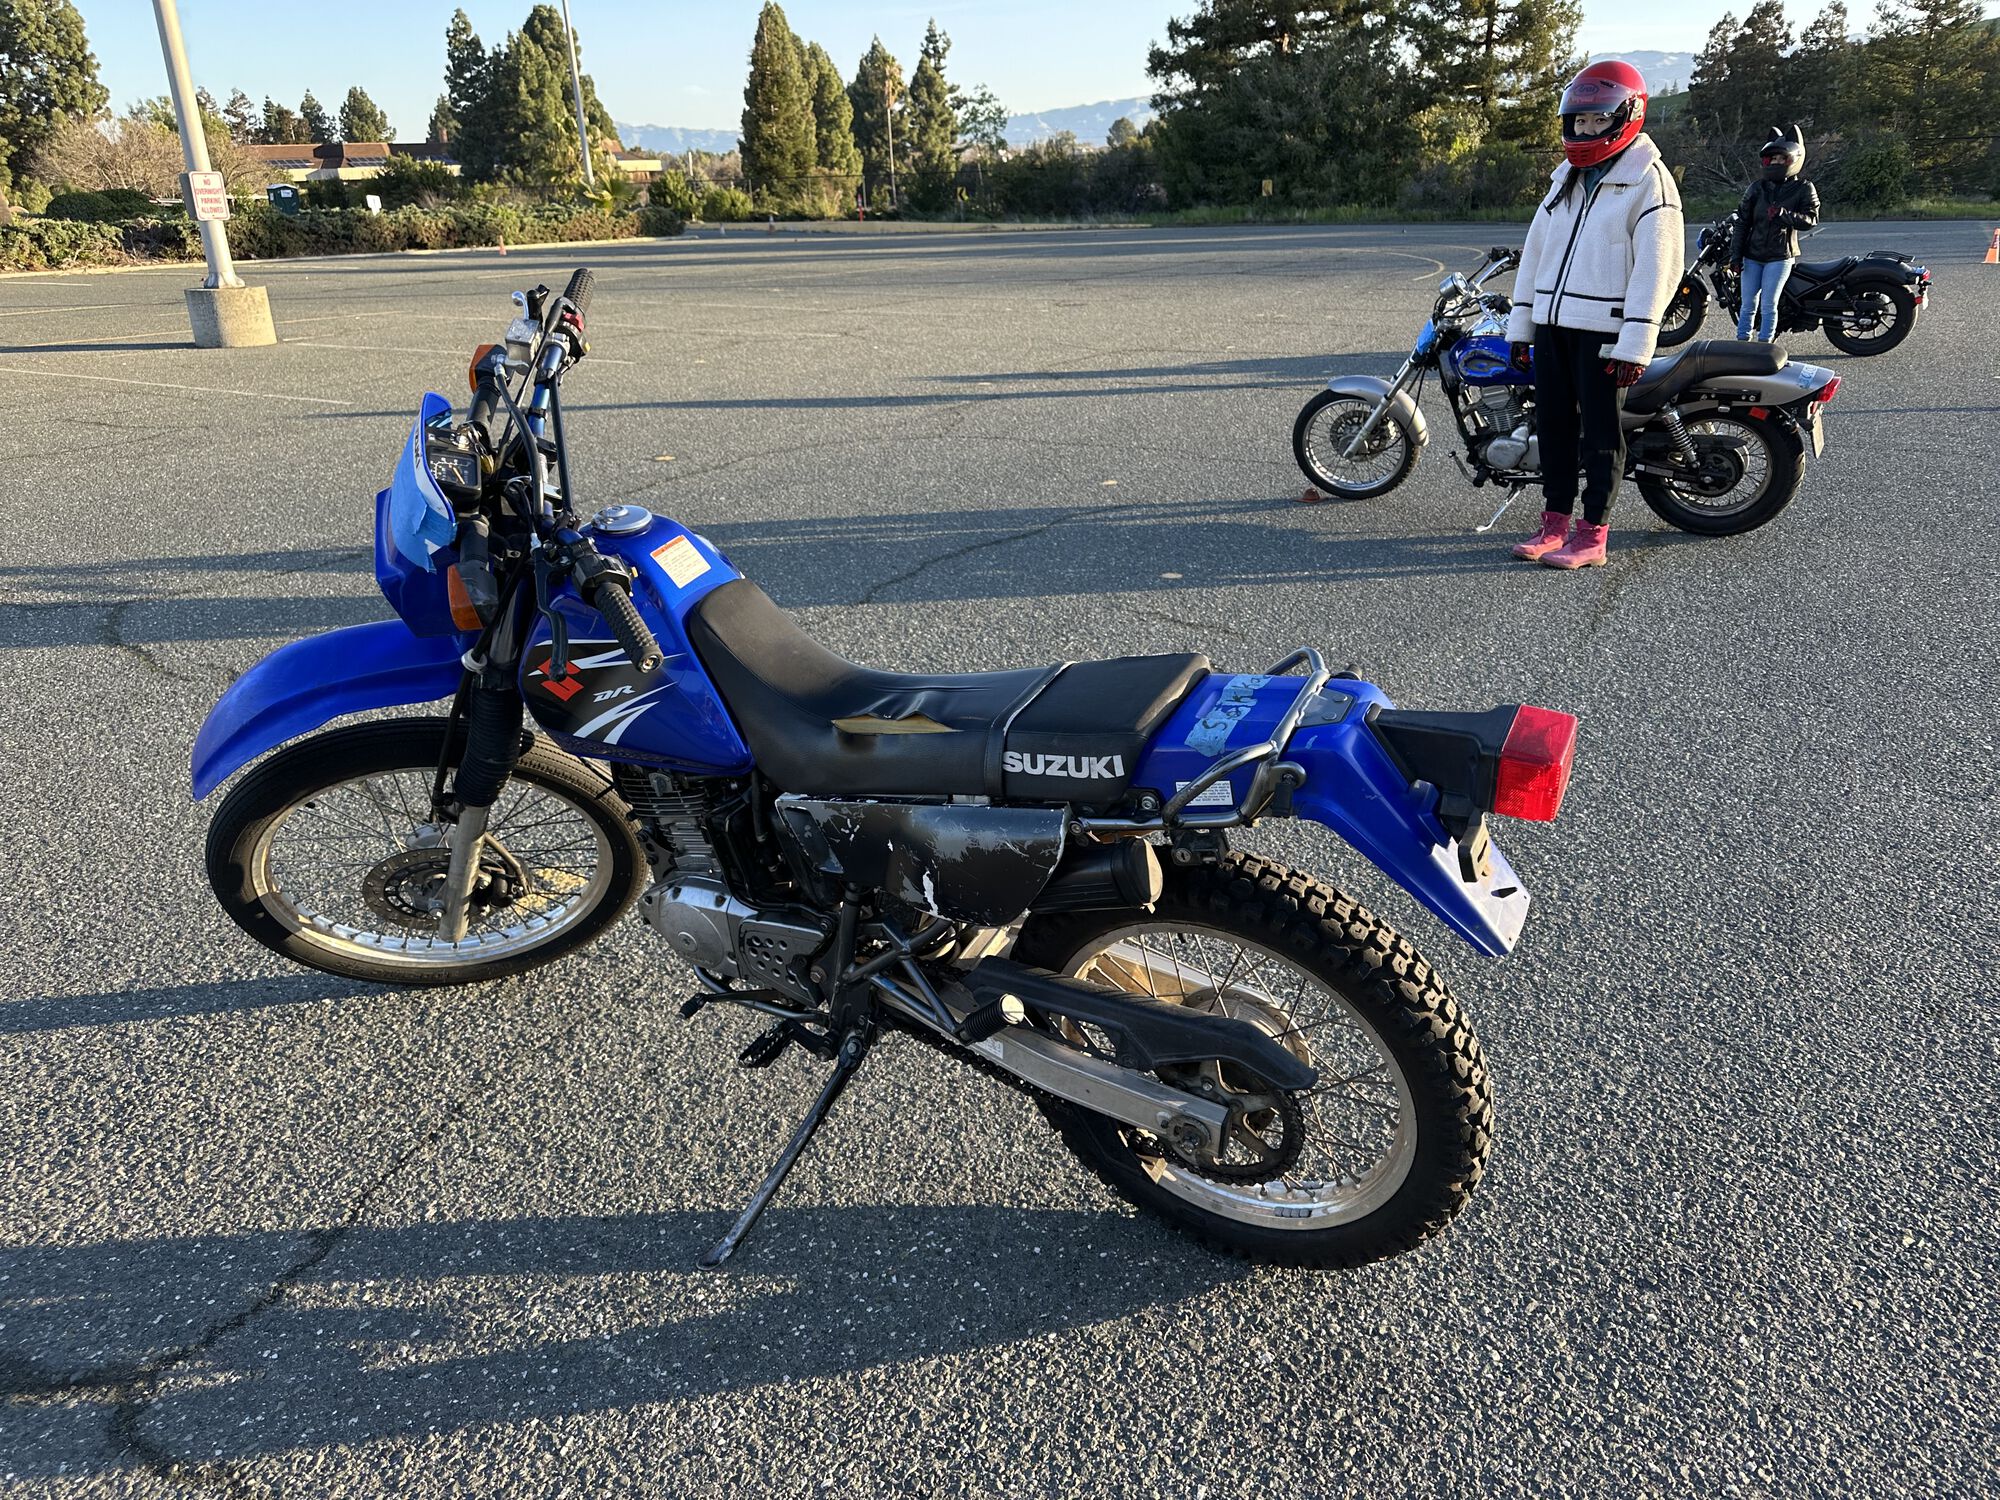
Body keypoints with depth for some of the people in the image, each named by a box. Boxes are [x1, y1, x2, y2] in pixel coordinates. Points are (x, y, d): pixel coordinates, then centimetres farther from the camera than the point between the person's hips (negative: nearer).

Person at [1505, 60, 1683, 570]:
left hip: (1603, 331, -7)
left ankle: (1593, 536, 2)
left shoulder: (1649, 181, -6)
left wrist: (1635, 345, -20)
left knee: (1600, 431, -2)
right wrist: (1520, 325, 15)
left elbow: (1656, 268, -13)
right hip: (1553, 324, 7)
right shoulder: (1565, 178, 18)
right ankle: (1554, 523, 19)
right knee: (1553, 425, 10)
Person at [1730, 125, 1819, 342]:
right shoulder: (1757, 187, 5)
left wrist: (1783, 214, -26)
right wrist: (1735, 256, -1)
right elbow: (1742, 222, 5)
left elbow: (1810, 219, -11)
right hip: (1752, 256, 3)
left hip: (1780, 257, -2)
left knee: (1769, 305, -3)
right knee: (1748, 305, 5)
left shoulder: (1804, 189, -1)